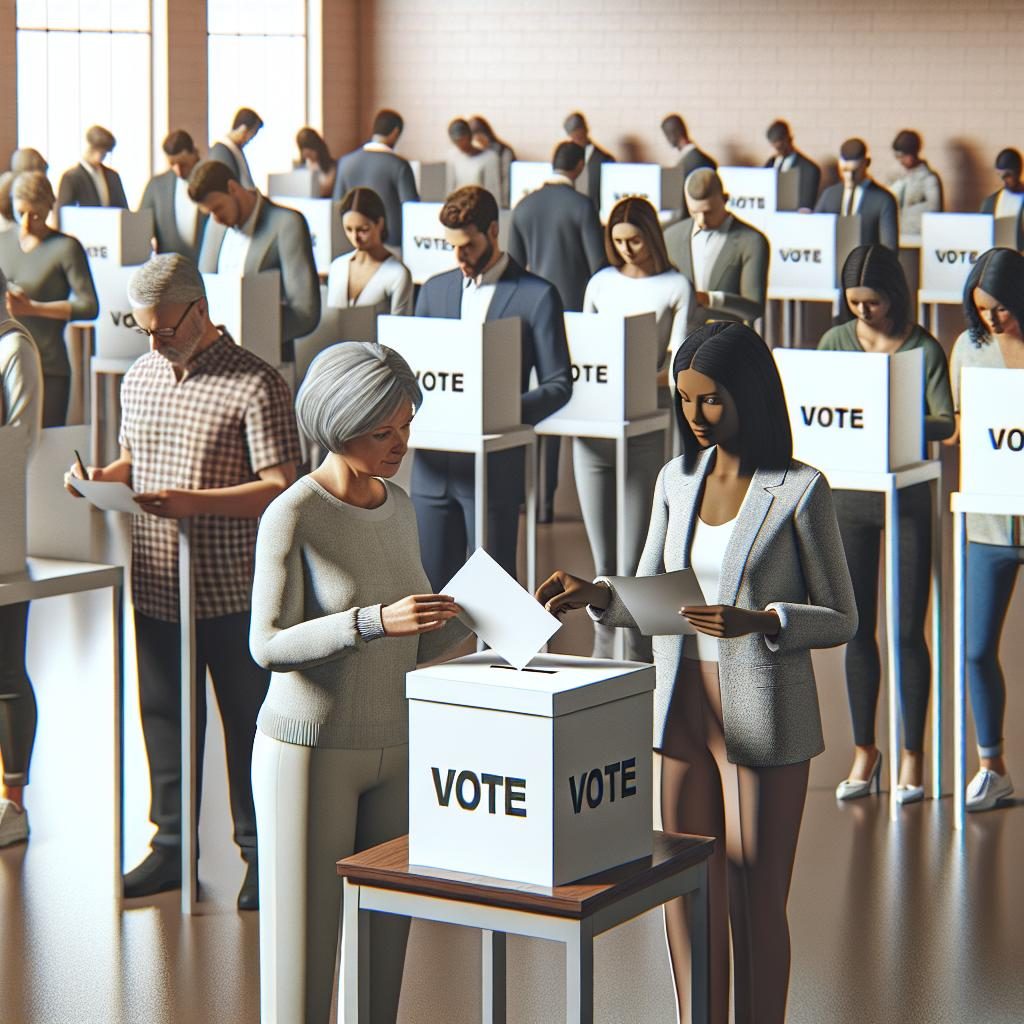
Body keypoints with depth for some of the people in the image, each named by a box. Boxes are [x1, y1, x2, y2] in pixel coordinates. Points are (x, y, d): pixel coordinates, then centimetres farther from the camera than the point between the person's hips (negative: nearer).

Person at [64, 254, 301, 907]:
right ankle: (172, 846, 25)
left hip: (232, 591, -6)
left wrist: (195, 502, -26)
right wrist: (100, 478, 0)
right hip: (156, 588, 6)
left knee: (246, 723, 5)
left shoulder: (255, 384, -12)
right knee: (165, 717, 13)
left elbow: (280, 488, -16)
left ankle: (261, 854, 16)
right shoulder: (140, 378, 11)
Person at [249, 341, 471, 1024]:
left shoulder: (398, 506, 7)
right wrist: (375, 621, -29)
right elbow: (270, 646, -18)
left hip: (395, 747, 6)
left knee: (388, 940, 7)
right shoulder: (294, 516, -13)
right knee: (304, 944, -1)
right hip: (310, 749, -6)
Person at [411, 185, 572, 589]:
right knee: (431, 582, 6)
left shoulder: (536, 295, -2)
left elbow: (558, 384, -4)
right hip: (433, 462, 5)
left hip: (494, 464, -5)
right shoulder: (434, 289, 15)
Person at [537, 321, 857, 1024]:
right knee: (688, 896, 10)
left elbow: (841, 619, -6)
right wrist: (596, 596, -7)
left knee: (756, 905, 4)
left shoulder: (800, 490, -9)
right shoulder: (677, 480, 7)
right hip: (684, 711, 5)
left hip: (764, 720, -5)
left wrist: (757, 621, -22)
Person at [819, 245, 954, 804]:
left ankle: (911, 755, 12)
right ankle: (864, 750, 20)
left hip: (907, 499, -3)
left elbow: (945, 421, -10)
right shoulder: (836, 341, 3)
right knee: (858, 630, 8)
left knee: (908, 630, 1)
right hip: (851, 493, 3)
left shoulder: (924, 349, -7)